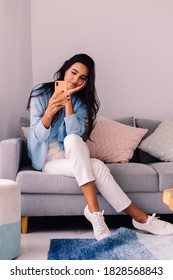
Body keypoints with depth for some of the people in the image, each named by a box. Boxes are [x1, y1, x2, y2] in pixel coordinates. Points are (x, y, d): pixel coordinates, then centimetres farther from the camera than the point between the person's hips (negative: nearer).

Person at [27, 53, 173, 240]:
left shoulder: (81, 102, 4)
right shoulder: (41, 93, -4)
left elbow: (76, 133, -15)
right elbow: (38, 136, -12)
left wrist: (68, 100, -20)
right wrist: (49, 112, -29)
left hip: (71, 155, 3)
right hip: (48, 159, -3)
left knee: (72, 140, -34)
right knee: (97, 166, -29)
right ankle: (140, 217, -26)